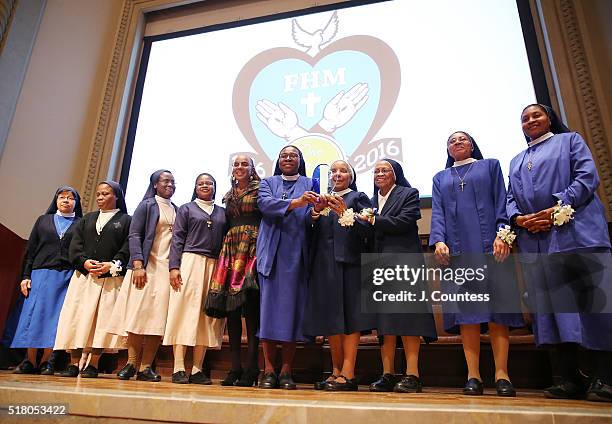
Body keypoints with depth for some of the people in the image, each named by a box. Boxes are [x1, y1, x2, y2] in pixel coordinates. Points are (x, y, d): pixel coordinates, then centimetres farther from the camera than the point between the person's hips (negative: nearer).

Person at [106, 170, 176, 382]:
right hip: (147, 267, -3)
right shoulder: (146, 206, 7)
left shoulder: (177, 211, 19)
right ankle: (131, 363, 1)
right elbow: (134, 235, -2)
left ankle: (145, 367, 0)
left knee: (159, 316, -3)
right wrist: (138, 265, -14)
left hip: (168, 269, 3)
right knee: (139, 313, -6)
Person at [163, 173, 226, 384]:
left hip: (215, 266, 3)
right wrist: (174, 266, -9)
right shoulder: (186, 209, 13)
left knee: (207, 316, 0)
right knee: (184, 310, -6)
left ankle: (197, 369, 4)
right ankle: (179, 368, -3)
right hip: (190, 263, -2)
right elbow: (177, 238, 4)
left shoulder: (222, 212, 18)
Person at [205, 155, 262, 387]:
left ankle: (251, 368, -6)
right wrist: (224, 248, 10)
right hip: (231, 248, 5)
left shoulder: (260, 190, 6)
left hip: (253, 247, -5)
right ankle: (235, 366, 6)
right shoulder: (229, 196, 23)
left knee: (250, 307, -11)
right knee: (231, 308, 0)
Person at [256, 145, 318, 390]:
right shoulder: (268, 183, 15)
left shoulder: (310, 185, 16)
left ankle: (286, 371, 5)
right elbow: (265, 203, -6)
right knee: (269, 306, -3)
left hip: (297, 253, 0)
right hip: (272, 252, 0)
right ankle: (269, 371, 3)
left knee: (292, 308, -2)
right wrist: (295, 202, -21)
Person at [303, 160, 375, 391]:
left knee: (349, 314, -7)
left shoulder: (359, 198, 9)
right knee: (330, 317, 5)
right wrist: (315, 212, -11)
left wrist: (345, 213, -18)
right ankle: (336, 371, 13)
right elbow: (308, 229, 8)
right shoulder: (322, 198, 20)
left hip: (349, 261, -4)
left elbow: (366, 229, -5)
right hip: (324, 263, 4)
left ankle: (348, 374, -5)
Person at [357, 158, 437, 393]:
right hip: (380, 265, 5)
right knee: (385, 319, 2)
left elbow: (404, 222, -10)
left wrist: (373, 220, -8)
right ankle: (387, 374, 5)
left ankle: (412, 374, -4)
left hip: (403, 262, -5)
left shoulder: (409, 194, 6)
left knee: (406, 316, -8)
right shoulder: (372, 201, 21)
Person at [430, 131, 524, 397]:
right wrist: (438, 240, -7)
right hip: (456, 249, 1)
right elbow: (437, 212, 11)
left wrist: (502, 234, -9)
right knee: (466, 308, -5)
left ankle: (501, 374, -2)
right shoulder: (440, 178, 23)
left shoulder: (490, 166, 18)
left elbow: (501, 203, 7)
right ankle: (473, 375, -3)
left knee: (495, 305, -6)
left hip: (489, 244, -1)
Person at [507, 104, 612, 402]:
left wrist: (558, 209, -14)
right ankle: (566, 378, 3)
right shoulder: (516, 161, 27)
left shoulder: (570, 140, 15)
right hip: (534, 239, 4)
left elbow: (587, 176, -1)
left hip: (576, 232, -4)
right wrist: (520, 219, -4)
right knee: (550, 305, -1)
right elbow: (510, 198, 18)